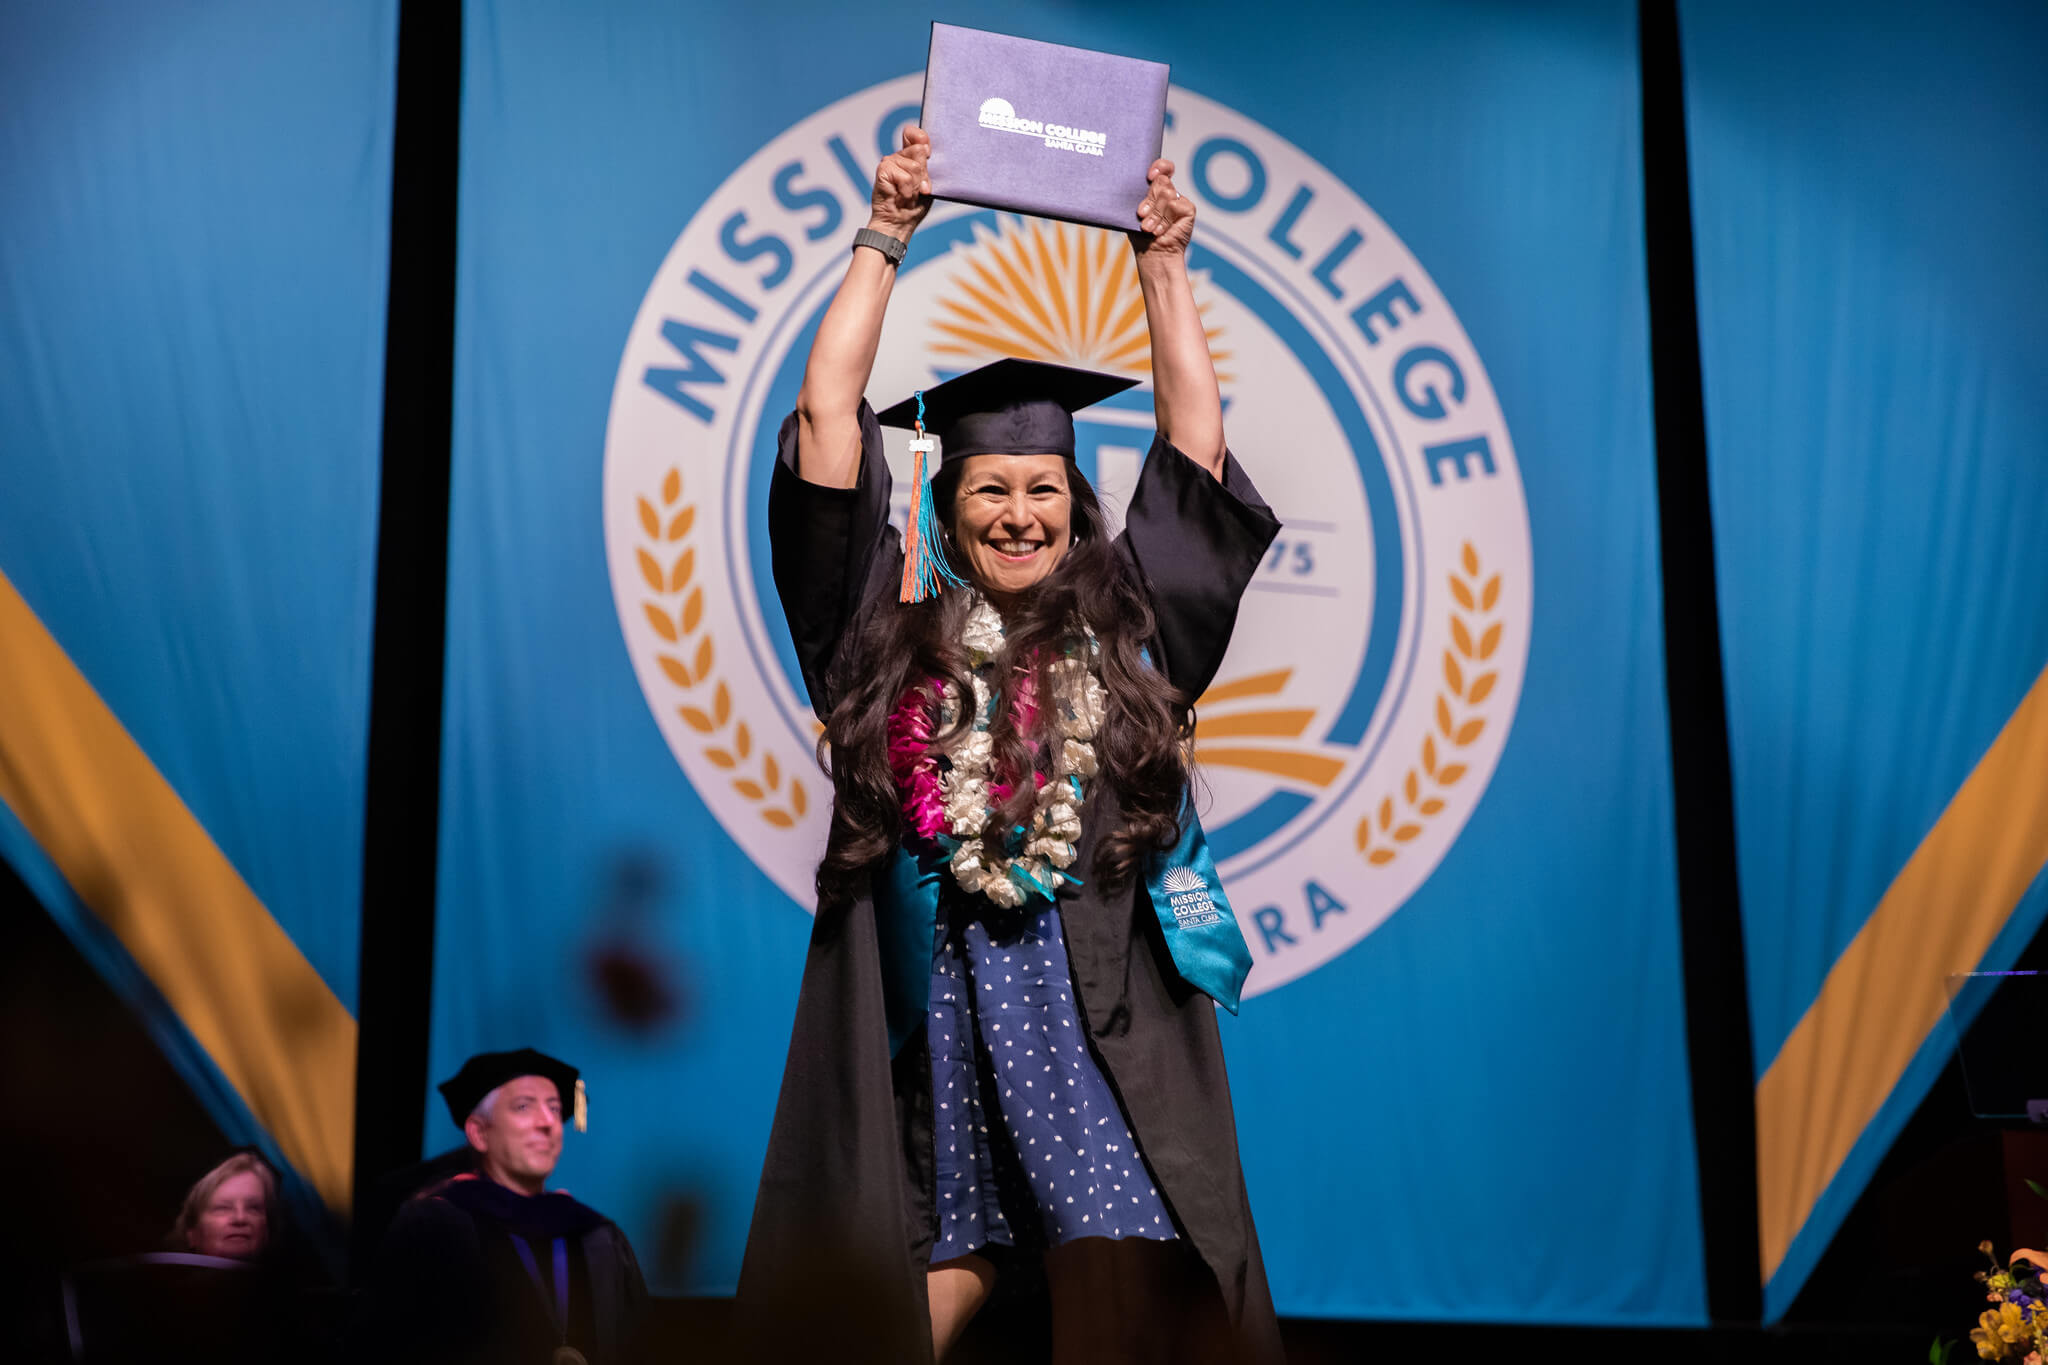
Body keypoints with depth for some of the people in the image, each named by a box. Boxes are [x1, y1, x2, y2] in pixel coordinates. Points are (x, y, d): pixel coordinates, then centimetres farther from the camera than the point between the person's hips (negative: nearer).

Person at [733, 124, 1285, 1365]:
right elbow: (828, 419, 10)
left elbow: (1196, 438, 15)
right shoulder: (889, 621, 12)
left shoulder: (1124, 623, 14)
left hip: (1105, 1028, 0)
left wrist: (1165, 263, 16)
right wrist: (885, 242, 12)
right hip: (929, 1024, 0)